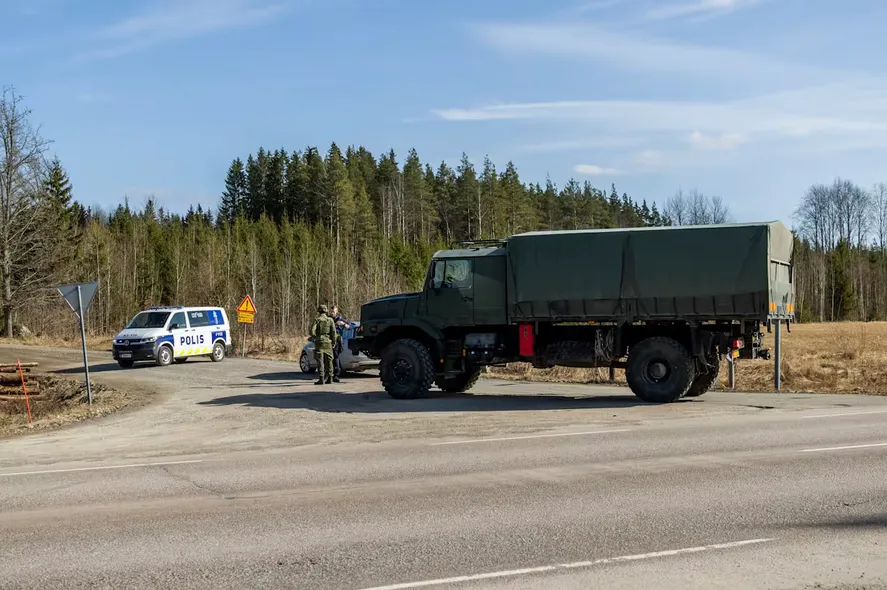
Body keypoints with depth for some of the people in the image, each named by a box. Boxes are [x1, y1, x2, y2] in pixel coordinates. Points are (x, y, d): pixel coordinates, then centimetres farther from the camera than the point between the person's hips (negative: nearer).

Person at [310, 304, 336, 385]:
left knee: (320, 361, -4)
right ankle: (329, 378, 13)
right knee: (328, 361, 11)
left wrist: (316, 336, 8)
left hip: (319, 342, -3)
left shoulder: (317, 320, -5)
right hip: (328, 342, 3)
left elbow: (312, 332, -11)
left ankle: (322, 379, -10)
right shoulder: (330, 320, 3)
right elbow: (333, 332, -1)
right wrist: (333, 342, 9)